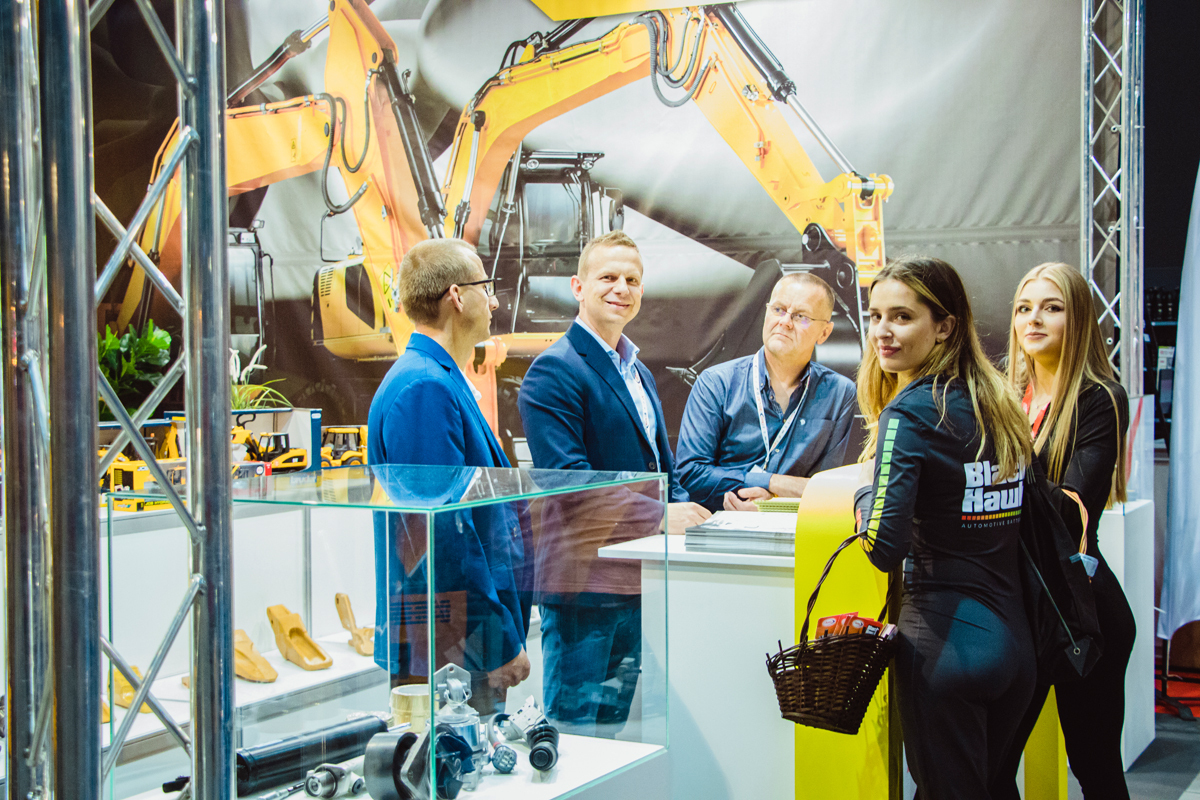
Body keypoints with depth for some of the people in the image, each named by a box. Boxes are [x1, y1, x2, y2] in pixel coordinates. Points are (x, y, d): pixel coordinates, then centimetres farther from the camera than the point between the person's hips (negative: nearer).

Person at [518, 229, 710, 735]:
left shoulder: (638, 372, 18)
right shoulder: (555, 370, -12)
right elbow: (566, 480, -21)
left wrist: (687, 513, 4)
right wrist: (658, 516, -22)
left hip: (634, 579, 9)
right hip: (582, 578, -9)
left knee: (614, 726, 16)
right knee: (574, 729, -1)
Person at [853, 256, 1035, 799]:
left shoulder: (910, 412, -13)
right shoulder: (997, 403, 9)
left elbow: (885, 547, -22)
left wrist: (864, 491, -2)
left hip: (946, 640, -7)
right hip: (1016, 640, 8)